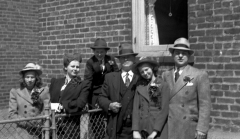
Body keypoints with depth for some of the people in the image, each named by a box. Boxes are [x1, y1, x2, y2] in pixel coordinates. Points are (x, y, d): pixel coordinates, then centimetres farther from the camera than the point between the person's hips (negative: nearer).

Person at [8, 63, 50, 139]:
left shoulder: (44, 91, 8)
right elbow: (12, 114, 4)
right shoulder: (15, 92, 8)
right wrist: (26, 122, -9)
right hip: (24, 132, 0)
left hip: (41, 132, 0)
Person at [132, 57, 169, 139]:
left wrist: (155, 131, -10)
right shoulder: (139, 86, 8)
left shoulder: (163, 85, -2)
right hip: (142, 128, 3)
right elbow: (136, 108, 3)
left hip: (159, 130, -3)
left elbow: (164, 110, -6)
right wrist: (135, 131, -5)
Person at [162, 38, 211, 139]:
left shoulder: (200, 75, -3)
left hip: (189, 130, -3)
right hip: (168, 130, 3)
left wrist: (201, 130, -12)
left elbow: (205, 105, -6)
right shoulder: (166, 75, 9)